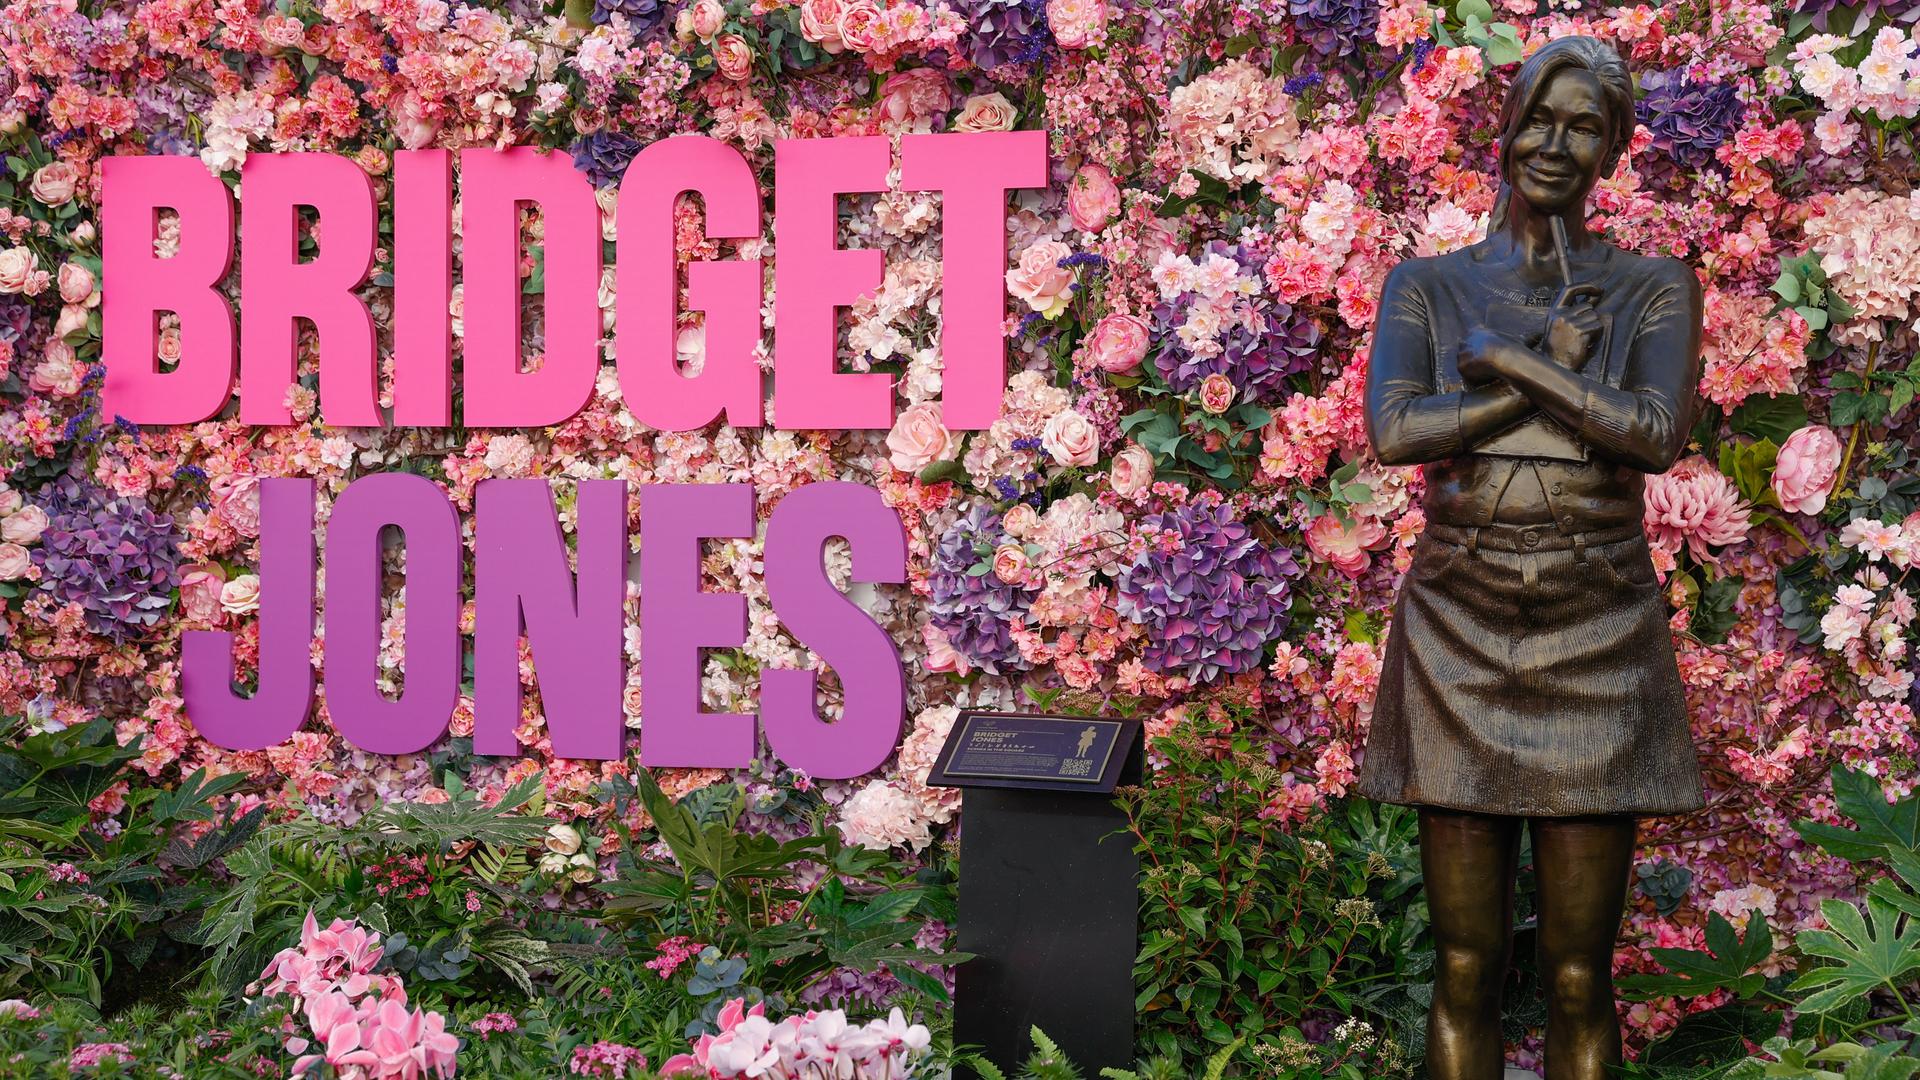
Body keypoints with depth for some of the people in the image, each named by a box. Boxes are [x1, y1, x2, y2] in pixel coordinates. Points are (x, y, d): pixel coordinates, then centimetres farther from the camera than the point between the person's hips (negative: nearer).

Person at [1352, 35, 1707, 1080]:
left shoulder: (1655, 289, 4)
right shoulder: (1425, 286, 5)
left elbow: (1658, 436, -15)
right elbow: (1393, 432, -13)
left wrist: (1506, 359, -12)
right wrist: (1561, 381, -14)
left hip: (1599, 645, 0)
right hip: (1458, 639, 1)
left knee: (1578, 979, 4)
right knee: (1465, 967, 5)